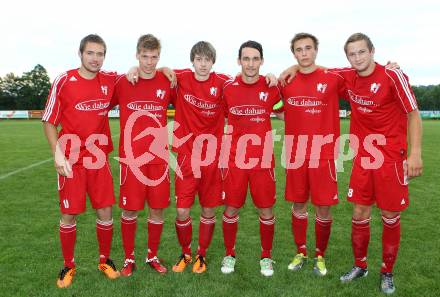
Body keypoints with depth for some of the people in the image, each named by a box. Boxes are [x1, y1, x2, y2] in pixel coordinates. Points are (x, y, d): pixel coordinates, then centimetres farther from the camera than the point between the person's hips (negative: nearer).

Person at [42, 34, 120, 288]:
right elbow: (49, 122, -1)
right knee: (69, 215, 6)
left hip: (99, 158, 2)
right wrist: (58, 152, -15)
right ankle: (68, 266, 26)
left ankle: (105, 260, 27)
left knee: (105, 212, 6)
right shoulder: (64, 82, -5)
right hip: (71, 161, -2)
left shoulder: (110, 81, 2)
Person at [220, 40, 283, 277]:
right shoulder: (228, 88, -1)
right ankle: (229, 254, 30)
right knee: (231, 209, 9)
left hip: (263, 160, 0)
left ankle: (266, 256, 29)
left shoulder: (271, 88, -2)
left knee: (266, 211, 8)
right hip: (234, 159, 1)